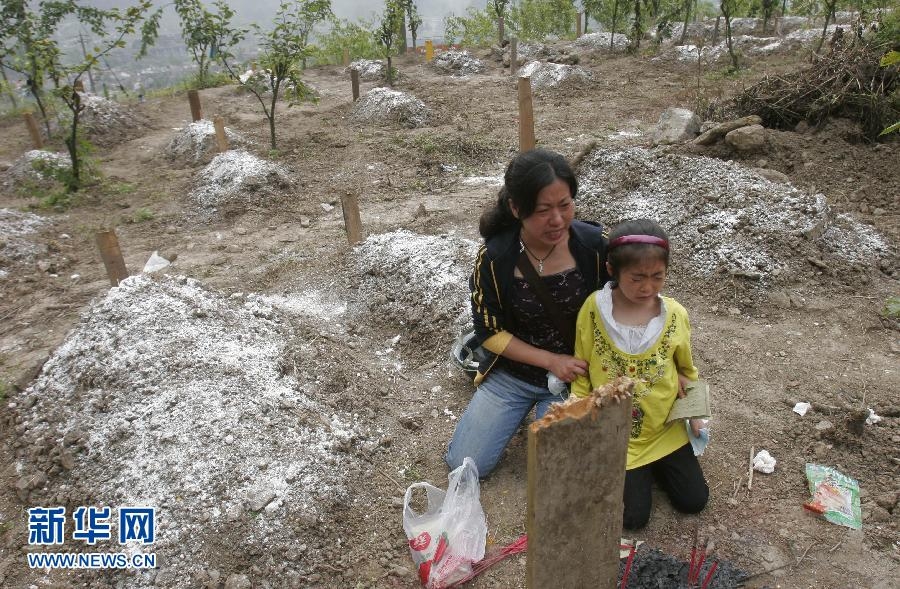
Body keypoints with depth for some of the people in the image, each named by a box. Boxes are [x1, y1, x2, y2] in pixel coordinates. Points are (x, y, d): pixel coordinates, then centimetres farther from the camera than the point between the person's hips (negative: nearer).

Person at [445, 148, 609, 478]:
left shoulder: (595, 244, -19)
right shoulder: (494, 258, -20)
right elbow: (490, 332, -10)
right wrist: (551, 360, -17)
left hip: (575, 375, 0)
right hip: (512, 373, 1)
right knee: (464, 464, 3)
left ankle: (547, 408, 17)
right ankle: (528, 404, 24)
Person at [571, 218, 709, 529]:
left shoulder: (675, 314, -11)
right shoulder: (593, 309, -17)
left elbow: (686, 370, 8)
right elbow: (581, 372, -5)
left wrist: (694, 413, 6)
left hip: (665, 429, 3)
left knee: (694, 500, 5)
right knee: (633, 515, -5)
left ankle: (653, 465, 30)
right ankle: (639, 472, 25)